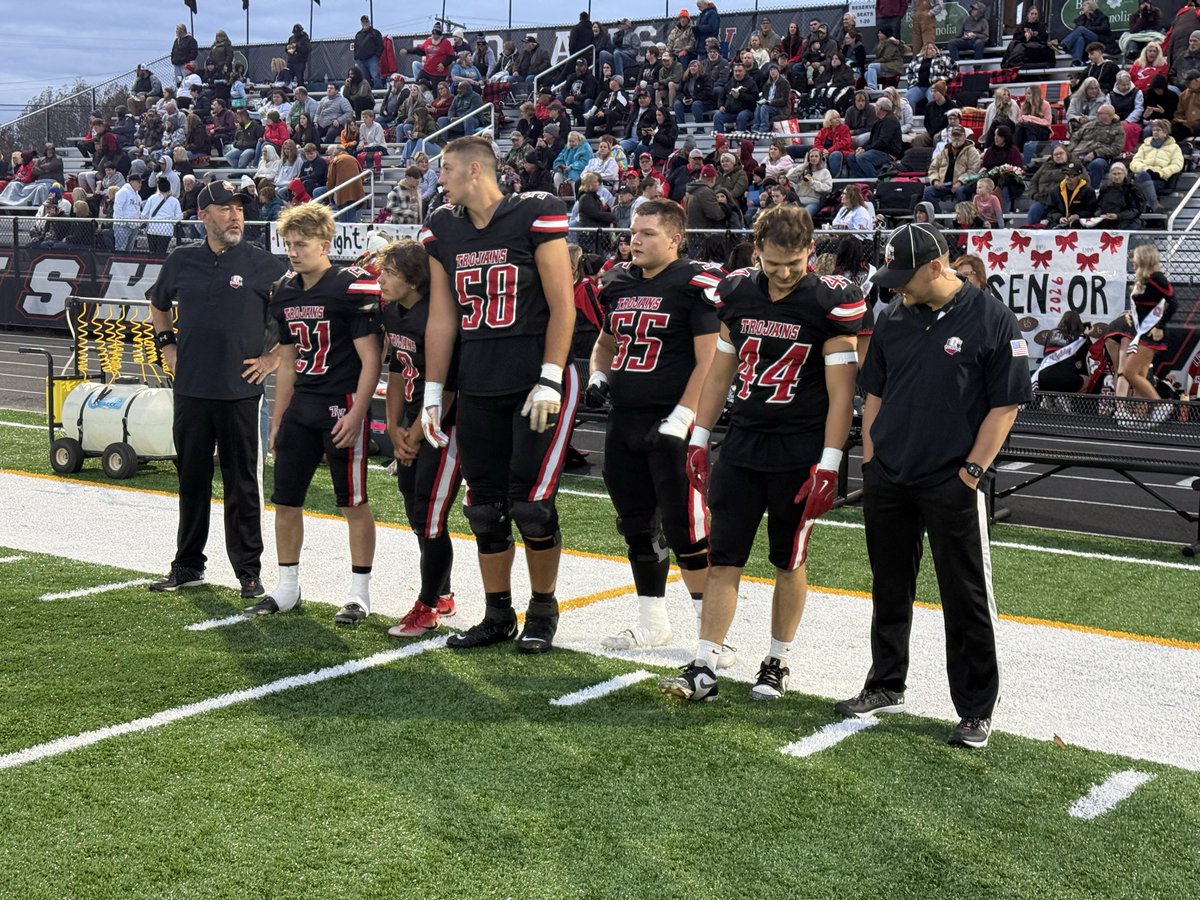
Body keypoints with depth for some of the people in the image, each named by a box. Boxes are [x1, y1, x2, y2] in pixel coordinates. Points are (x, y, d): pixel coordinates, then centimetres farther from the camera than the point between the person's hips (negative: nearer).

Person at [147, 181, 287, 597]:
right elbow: (158, 306, 25)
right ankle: (188, 566, 24)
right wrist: (168, 348, 13)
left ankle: (249, 573, 8)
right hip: (190, 390, 4)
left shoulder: (263, 264, -4)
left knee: (242, 485, 1)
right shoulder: (181, 261, 7)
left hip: (241, 390, -3)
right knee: (191, 480, 13)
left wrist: (273, 359, -3)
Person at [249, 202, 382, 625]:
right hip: (300, 407, 7)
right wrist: (277, 421, 17)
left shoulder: (352, 289, -12)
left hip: (342, 406, -7)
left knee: (353, 502, 1)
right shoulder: (284, 293, 10)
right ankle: (287, 587, 23)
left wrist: (356, 415, -20)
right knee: (285, 499, 9)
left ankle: (359, 593, 11)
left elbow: (370, 358, -13)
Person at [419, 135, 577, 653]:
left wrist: (549, 381, -15)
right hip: (477, 390, 6)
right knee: (486, 508, 8)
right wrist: (433, 392, 10)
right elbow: (442, 319, 12)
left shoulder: (536, 216, -9)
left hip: (537, 385, -6)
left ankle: (543, 611, 14)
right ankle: (498, 615, 21)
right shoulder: (443, 229, 8)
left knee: (532, 504, -5)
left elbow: (562, 307, -10)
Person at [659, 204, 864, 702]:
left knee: (788, 562, 8)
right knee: (722, 559, 1)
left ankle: (778, 662, 23)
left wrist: (828, 465, -14)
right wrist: (699, 439, 12)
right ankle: (704, 669, 3)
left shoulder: (831, 302, -10)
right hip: (741, 446, 4)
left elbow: (841, 393, -10)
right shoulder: (737, 292, 4)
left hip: (799, 454, -4)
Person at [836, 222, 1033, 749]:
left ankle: (976, 711, 13)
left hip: (953, 487, -5)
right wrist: (870, 462, 9)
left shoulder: (992, 320, -9)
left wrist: (971, 470, -12)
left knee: (967, 601, 2)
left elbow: (1006, 404, -8)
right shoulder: (893, 317, 7)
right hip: (887, 483, 5)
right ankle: (886, 687, 31)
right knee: (889, 591, 16)